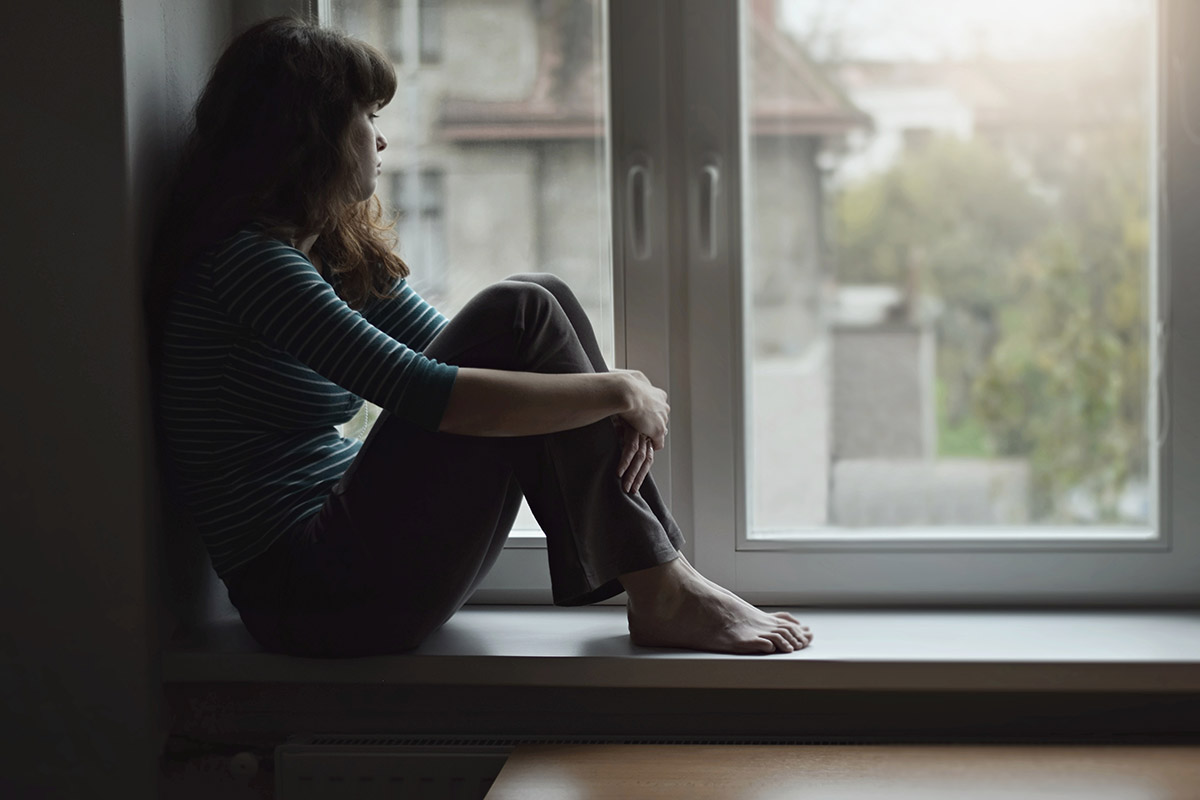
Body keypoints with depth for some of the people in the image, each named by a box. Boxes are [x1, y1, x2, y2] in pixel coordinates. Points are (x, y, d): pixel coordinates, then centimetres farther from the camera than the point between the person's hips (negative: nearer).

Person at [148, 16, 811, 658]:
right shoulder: (247, 260, -16)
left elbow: (453, 350, 14)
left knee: (543, 298, 1)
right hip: (314, 596, -9)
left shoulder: (334, 251, 15)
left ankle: (657, 576, -5)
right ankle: (660, 596, -10)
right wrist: (616, 392, -15)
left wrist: (612, 410, -4)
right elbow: (427, 395, -24)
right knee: (518, 314, -14)